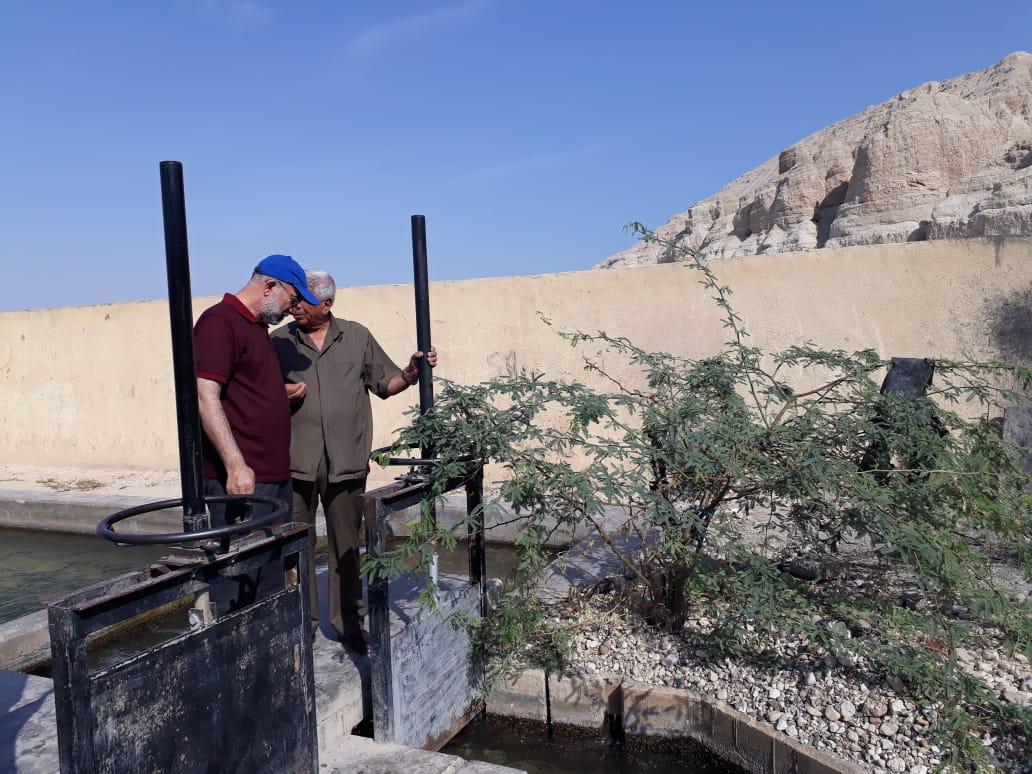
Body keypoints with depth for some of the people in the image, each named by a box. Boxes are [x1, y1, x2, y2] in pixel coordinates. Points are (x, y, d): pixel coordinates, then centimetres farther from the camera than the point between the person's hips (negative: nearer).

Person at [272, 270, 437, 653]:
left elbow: (385, 383, 11)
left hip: (346, 463, 0)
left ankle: (348, 623, 21)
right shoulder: (279, 341, 8)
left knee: (346, 546, 8)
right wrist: (280, 394, -7)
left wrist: (411, 372, -7)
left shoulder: (357, 337, 9)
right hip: (295, 462, 0)